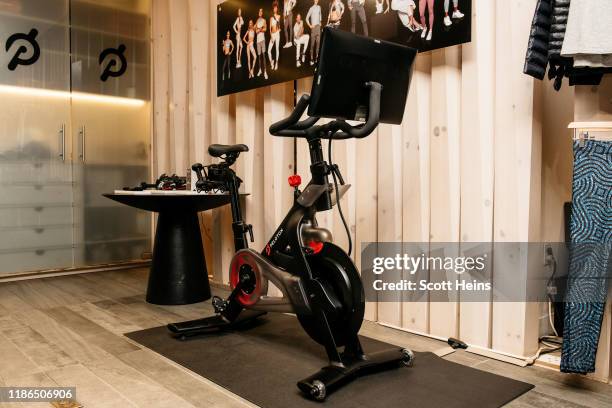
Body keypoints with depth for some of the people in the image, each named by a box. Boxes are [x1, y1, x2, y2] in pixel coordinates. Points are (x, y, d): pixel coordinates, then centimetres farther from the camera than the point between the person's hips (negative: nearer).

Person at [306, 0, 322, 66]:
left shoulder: (319, 7, 11)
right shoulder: (311, 8, -6)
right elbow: (307, 18, -6)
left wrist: (320, 22, 17)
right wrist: (310, 25, -10)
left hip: (318, 26, 5)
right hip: (313, 27, -5)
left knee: (318, 42, 5)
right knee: (312, 43, -5)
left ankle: (316, 57, 13)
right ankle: (311, 59, -3)